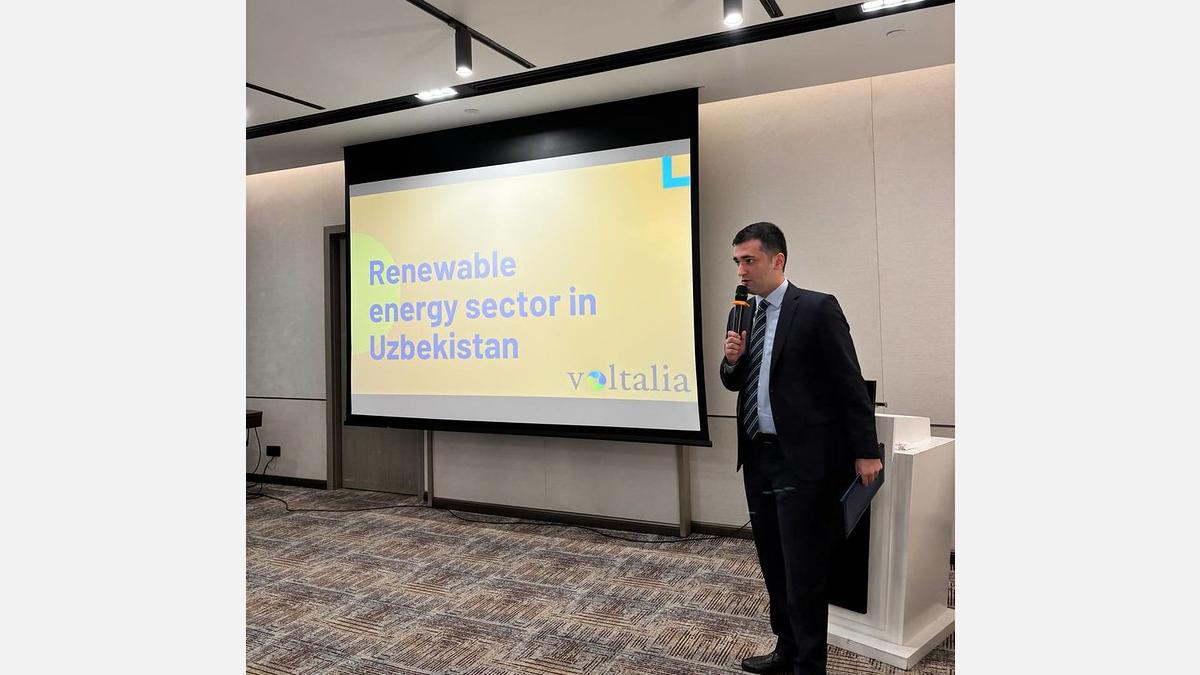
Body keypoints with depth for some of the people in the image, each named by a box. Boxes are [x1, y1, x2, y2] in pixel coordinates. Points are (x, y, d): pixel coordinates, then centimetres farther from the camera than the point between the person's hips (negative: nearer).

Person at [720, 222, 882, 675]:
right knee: (774, 564, 17)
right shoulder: (744, 313, 9)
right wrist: (731, 360, -6)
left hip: (802, 459, -7)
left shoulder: (817, 309, -10)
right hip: (757, 456, 7)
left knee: (803, 570, -1)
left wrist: (865, 451, -11)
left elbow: (850, 383, -10)